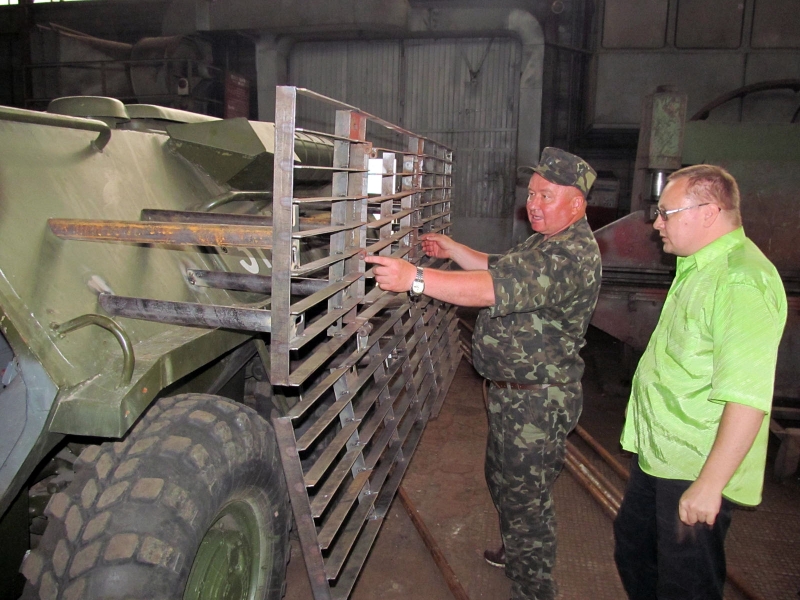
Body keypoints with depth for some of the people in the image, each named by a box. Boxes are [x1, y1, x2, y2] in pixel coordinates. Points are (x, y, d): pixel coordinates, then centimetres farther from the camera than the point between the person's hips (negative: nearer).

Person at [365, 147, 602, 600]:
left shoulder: (574, 254, -24)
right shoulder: (547, 242, 13)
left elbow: (499, 289, -36)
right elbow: (499, 269, 25)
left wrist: (416, 278, -41)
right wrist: (451, 249, 14)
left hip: (538, 401, -11)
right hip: (513, 391, 11)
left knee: (525, 499, 3)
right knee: (503, 480, 27)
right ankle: (518, 554, 50)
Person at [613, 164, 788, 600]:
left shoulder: (742, 281, -24)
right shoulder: (699, 268, 10)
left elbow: (748, 397, -30)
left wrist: (709, 485, -27)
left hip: (695, 471, -9)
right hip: (657, 455, 10)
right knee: (632, 549, 24)